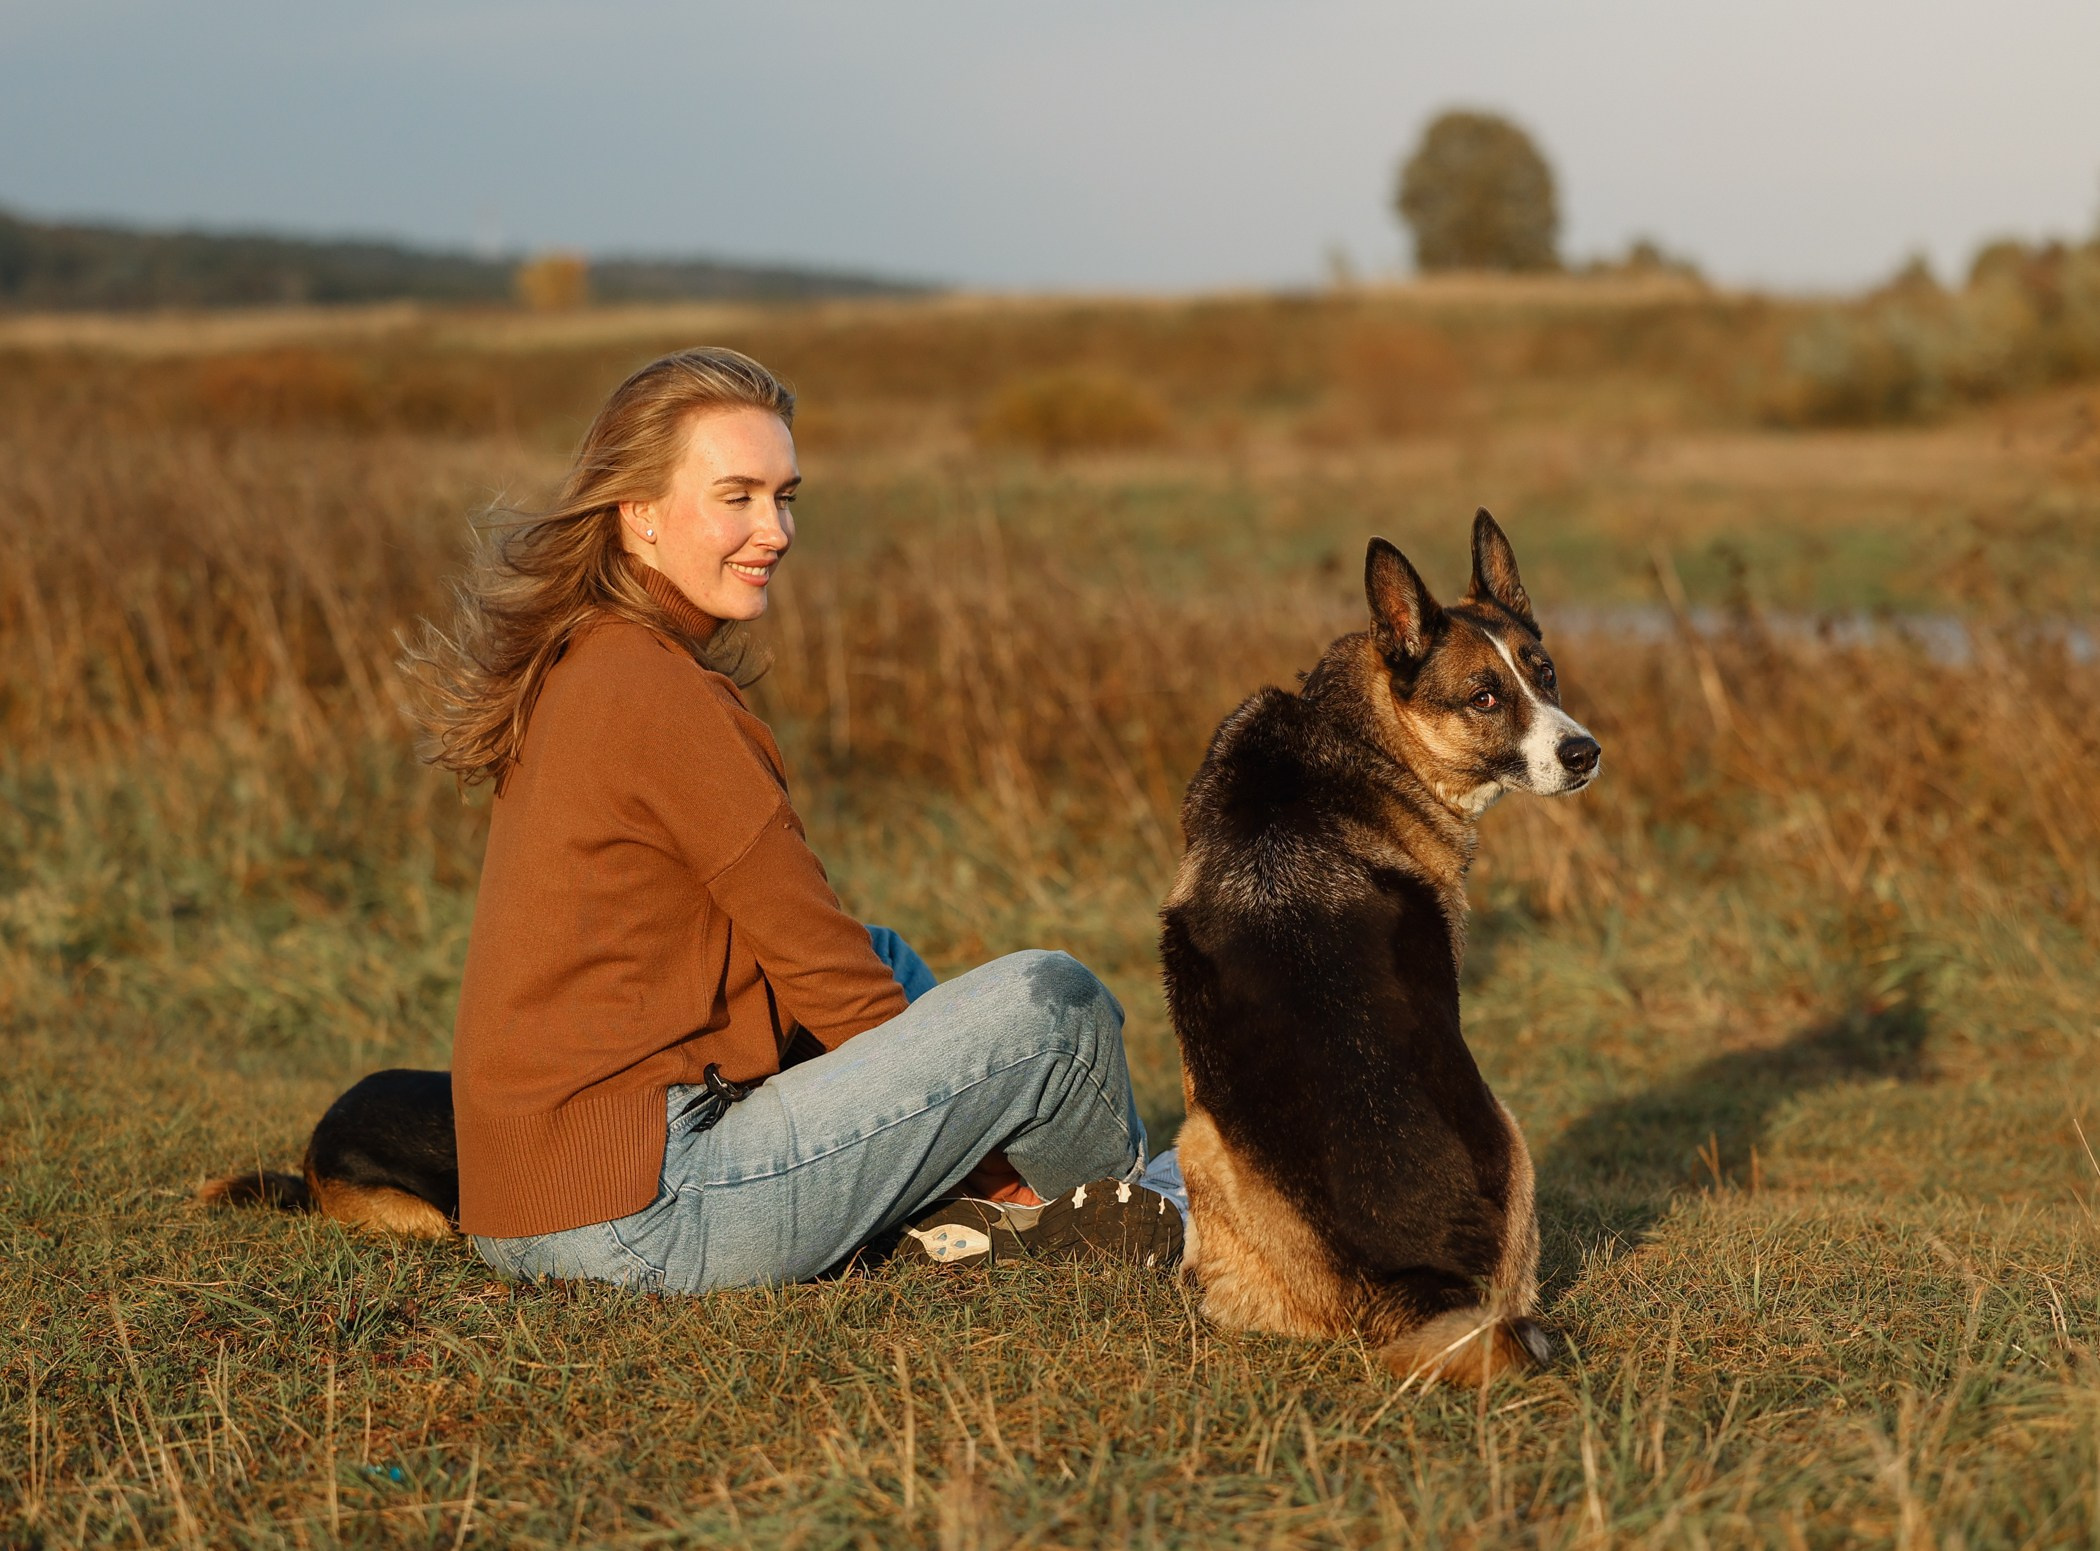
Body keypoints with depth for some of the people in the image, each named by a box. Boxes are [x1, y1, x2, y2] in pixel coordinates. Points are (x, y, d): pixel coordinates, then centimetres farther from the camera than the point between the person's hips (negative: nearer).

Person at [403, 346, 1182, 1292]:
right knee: (1048, 1001, -7)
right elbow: (818, 966, -10)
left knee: (884, 958, 25)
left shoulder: (575, 668, 15)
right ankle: (1132, 1210, 20)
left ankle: (960, 1213, 10)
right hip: (637, 1224, -10)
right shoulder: (656, 697, -14)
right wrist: (964, 1109, 4)